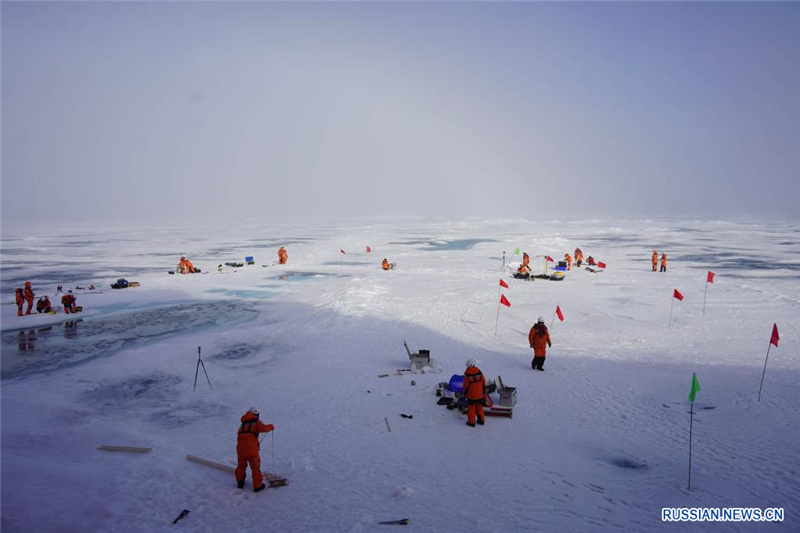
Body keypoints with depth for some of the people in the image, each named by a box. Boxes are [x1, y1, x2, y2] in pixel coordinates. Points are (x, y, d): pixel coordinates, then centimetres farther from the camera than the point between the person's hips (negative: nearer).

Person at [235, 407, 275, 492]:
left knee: (241, 465, 25)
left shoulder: (243, 424, 23)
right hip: (251, 449, -5)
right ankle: (257, 485, 13)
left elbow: (239, 436, 24)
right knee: (255, 467, 7)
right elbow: (263, 428, -14)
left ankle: (240, 482, 38)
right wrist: (270, 426, 3)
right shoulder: (256, 422, 4)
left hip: (240, 448, 6)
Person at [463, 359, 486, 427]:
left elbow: (466, 385, -12)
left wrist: (464, 393, 2)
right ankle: (481, 420, 27)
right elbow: (483, 382, 1)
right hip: (479, 394, 4)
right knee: (479, 407, 18)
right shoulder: (479, 372, -6)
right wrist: (484, 391, 14)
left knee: (471, 408, 8)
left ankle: (471, 422, 15)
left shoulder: (467, 374, -16)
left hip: (471, 394, -4)